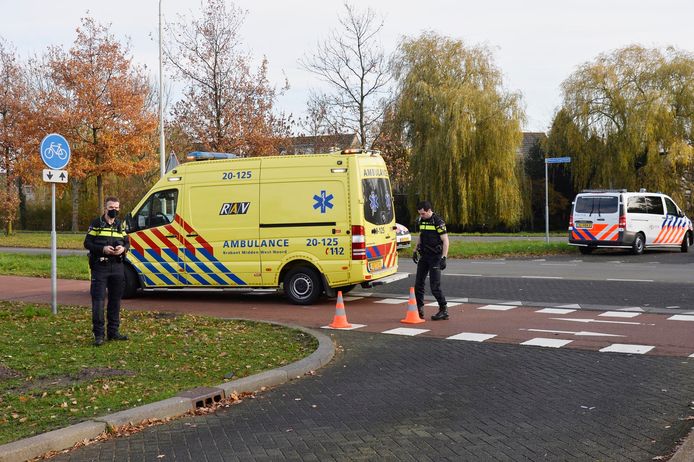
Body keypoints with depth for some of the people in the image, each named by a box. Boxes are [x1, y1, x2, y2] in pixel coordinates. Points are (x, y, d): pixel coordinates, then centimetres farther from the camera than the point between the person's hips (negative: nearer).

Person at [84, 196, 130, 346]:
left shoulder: (120, 225, 12)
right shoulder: (96, 224, -1)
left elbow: (127, 242, 15)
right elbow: (87, 243, -3)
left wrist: (123, 248, -8)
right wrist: (103, 249, -18)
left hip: (117, 267, 5)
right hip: (100, 267, -5)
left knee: (115, 300, 10)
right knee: (98, 300, -8)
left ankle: (113, 331, 21)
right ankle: (99, 335, -5)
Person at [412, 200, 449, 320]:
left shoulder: (438, 222, -13)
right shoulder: (422, 221, 10)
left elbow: (445, 241, -14)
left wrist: (443, 258, -19)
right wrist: (415, 251, 19)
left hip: (435, 257, -7)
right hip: (424, 256, 7)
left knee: (435, 286, -7)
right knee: (418, 283, 4)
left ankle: (444, 310, 4)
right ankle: (419, 310, 12)